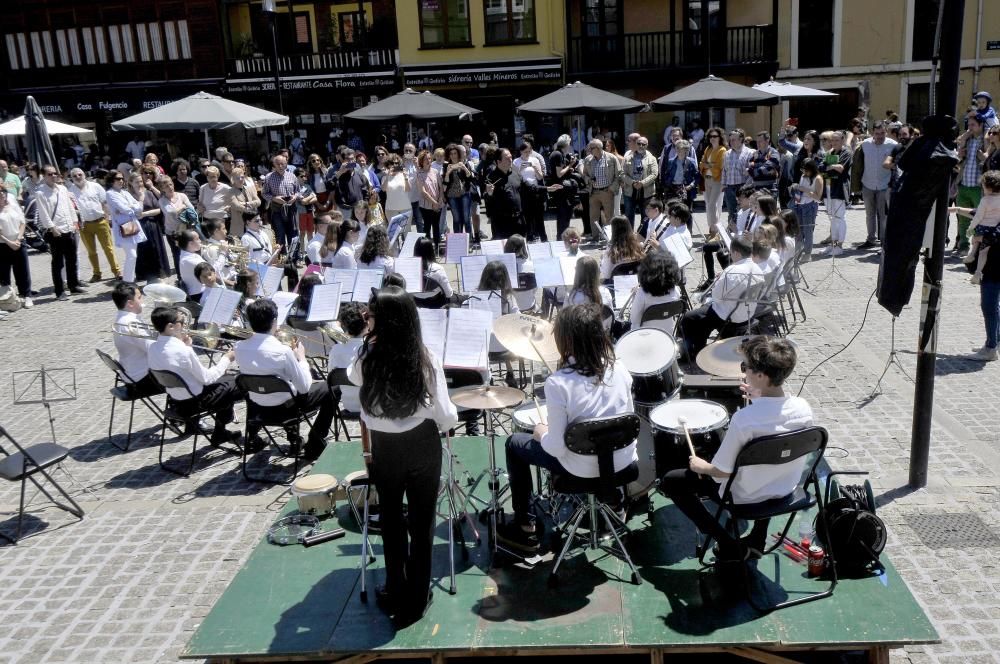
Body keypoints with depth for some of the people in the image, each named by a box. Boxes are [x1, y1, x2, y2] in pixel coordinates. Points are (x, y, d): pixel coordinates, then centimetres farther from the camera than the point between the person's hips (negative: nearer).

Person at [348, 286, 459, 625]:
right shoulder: (426, 360, -18)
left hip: (384, 449, 1)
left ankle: (395, 593, 33)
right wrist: (440, 422, 7)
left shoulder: (366, 359, -18)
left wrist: (369, 342, 4)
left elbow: (353, 377, 9)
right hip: (423, 447, 0)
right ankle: (415, 600, 26)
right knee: (421, 522, 16)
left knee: (391, 520, 20)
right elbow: (446, 418, -14)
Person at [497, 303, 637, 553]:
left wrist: (542, 434, -1)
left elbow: (556, 448, -22)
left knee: (515, 443, 18)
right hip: (623, 462, 5)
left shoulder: (558, 383, -25)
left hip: (584, 470, -5)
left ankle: (526, 529, 25)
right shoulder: (619, 368, -9)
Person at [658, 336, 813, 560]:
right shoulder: (804, 408, -16)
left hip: (744, 498, -6)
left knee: (670, 481, 9)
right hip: (785, 492, 6)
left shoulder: (743, 419, -33)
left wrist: (701, 466, -3)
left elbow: (721, 472, -23)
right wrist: (759, 398, 2)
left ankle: (729, 545, 7)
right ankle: (758, 539, 36)